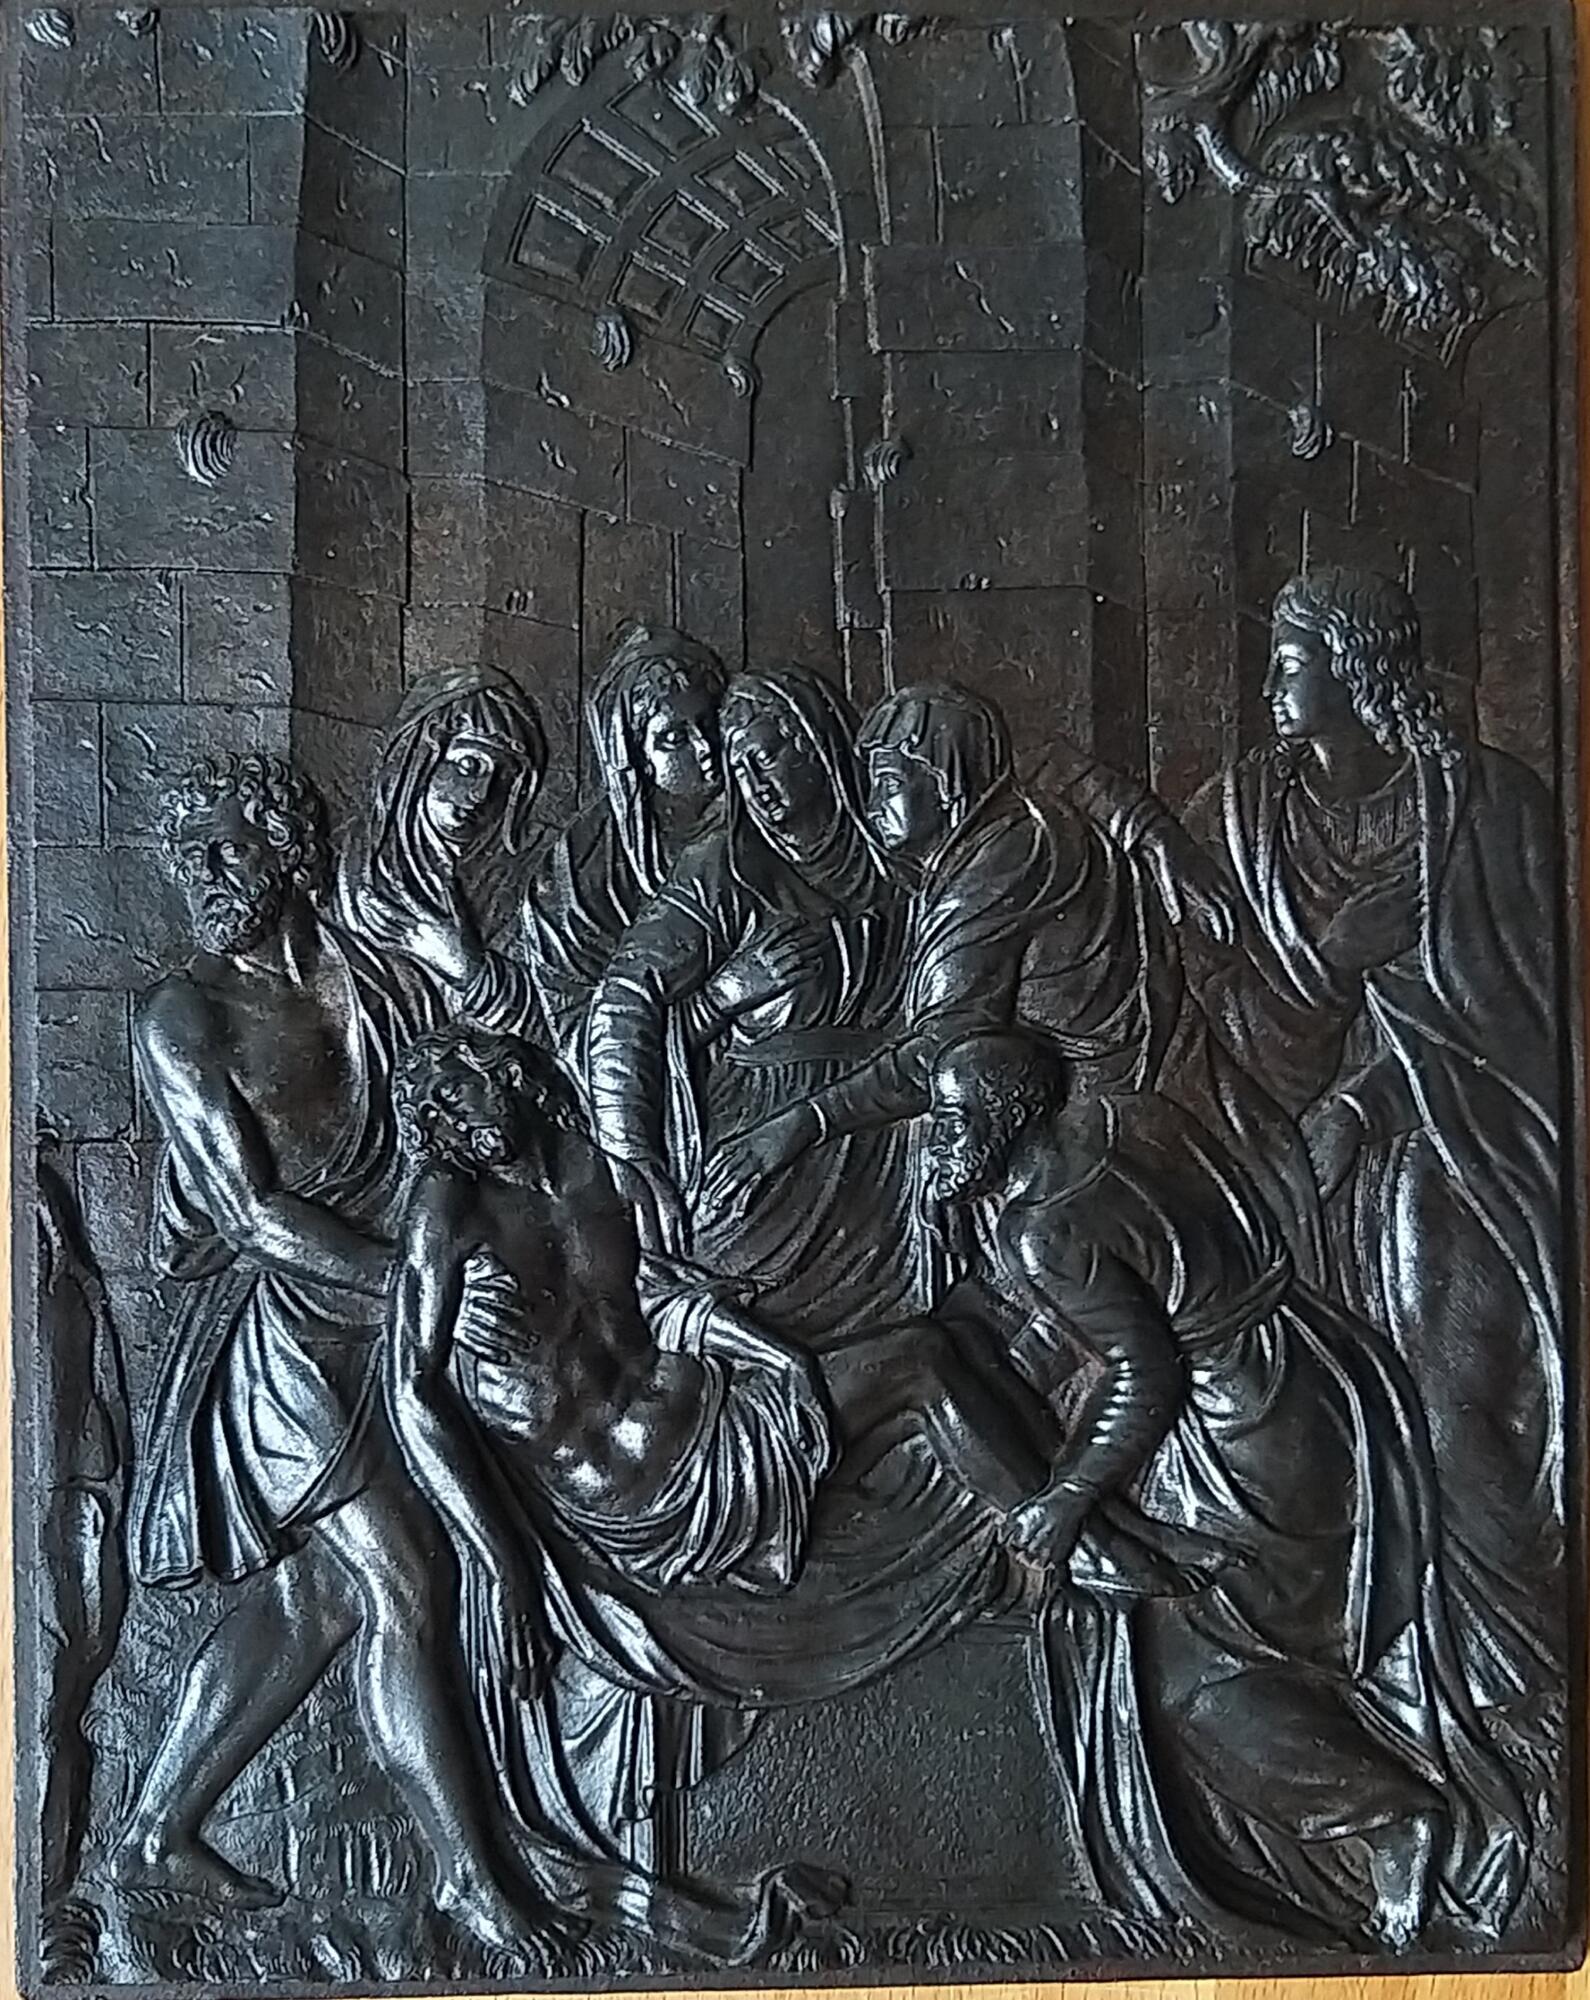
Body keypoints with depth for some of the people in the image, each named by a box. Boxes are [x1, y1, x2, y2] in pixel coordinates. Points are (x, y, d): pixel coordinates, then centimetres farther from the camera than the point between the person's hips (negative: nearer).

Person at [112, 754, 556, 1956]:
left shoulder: (369, 978, 4)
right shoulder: (184, 1017, -9)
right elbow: (259, 1213, -14)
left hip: (381, 1326, 6)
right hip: (284, 1328, -5)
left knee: (307, 1594, 14)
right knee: (399, 1586, -7)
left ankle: (157, 1836, 32)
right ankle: (470, 1873, 8)